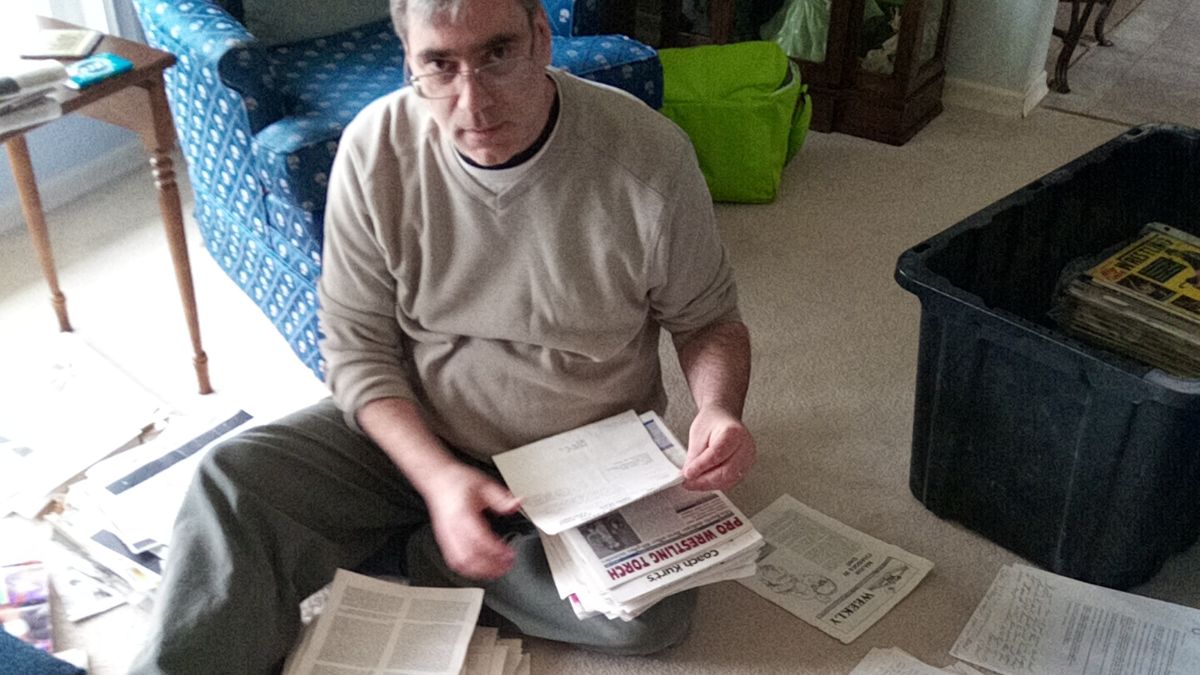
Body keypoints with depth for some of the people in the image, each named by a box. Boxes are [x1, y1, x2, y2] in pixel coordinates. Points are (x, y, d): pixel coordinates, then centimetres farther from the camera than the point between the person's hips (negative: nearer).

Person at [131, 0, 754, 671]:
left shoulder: (648, 156, -20)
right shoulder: (375, 149, -15)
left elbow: (709, 320, -4)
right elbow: (358, 347, -9)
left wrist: (719, 408, -26)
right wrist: (438, 478, -25)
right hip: (414, 433, 1)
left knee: (653, 612, -25)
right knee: (233, 480, -21)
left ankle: (392, 546, -8)